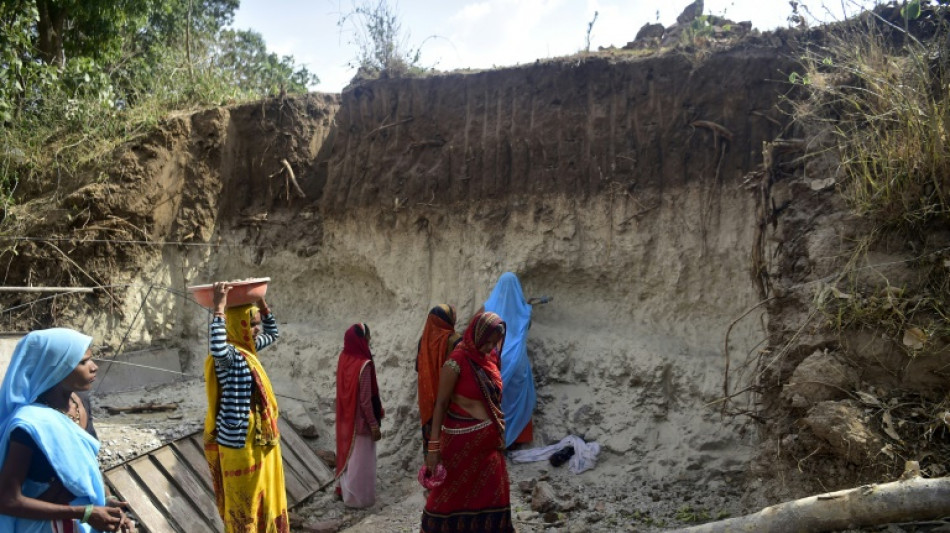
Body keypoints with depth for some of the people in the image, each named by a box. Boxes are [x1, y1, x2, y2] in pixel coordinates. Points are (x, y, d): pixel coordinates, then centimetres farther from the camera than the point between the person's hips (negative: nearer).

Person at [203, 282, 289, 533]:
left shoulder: (248, 348, 6)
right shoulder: (230, 354, -21)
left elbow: (273, 334, 23)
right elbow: (217, 350, -46)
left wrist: (261, 302, 11)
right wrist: (219, 309, -39)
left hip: (258, 436, 9)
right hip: (240, 440, -9)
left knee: (262, 493, 22)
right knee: (243, 498, 6)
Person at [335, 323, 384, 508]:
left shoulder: (344, 358, -3)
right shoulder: (364, 365, -27)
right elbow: (366, 400, -23)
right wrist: (374, 425, -14)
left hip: (347, 417, 8)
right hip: (361, 420, -8)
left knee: (347, 453, 22)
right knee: (360, 459, 7)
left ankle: (344, 490, 37)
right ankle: (358, 498, 19)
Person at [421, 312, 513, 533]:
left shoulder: (490, 358, 2)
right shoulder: (457, 361, -18)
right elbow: (441, 403, -16)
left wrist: (498, 430, 16)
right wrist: (434, 446, -18)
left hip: (489, 439, 6)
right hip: (463, 439, -6)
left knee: (489, 492, 14)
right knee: (454, 492, 10)